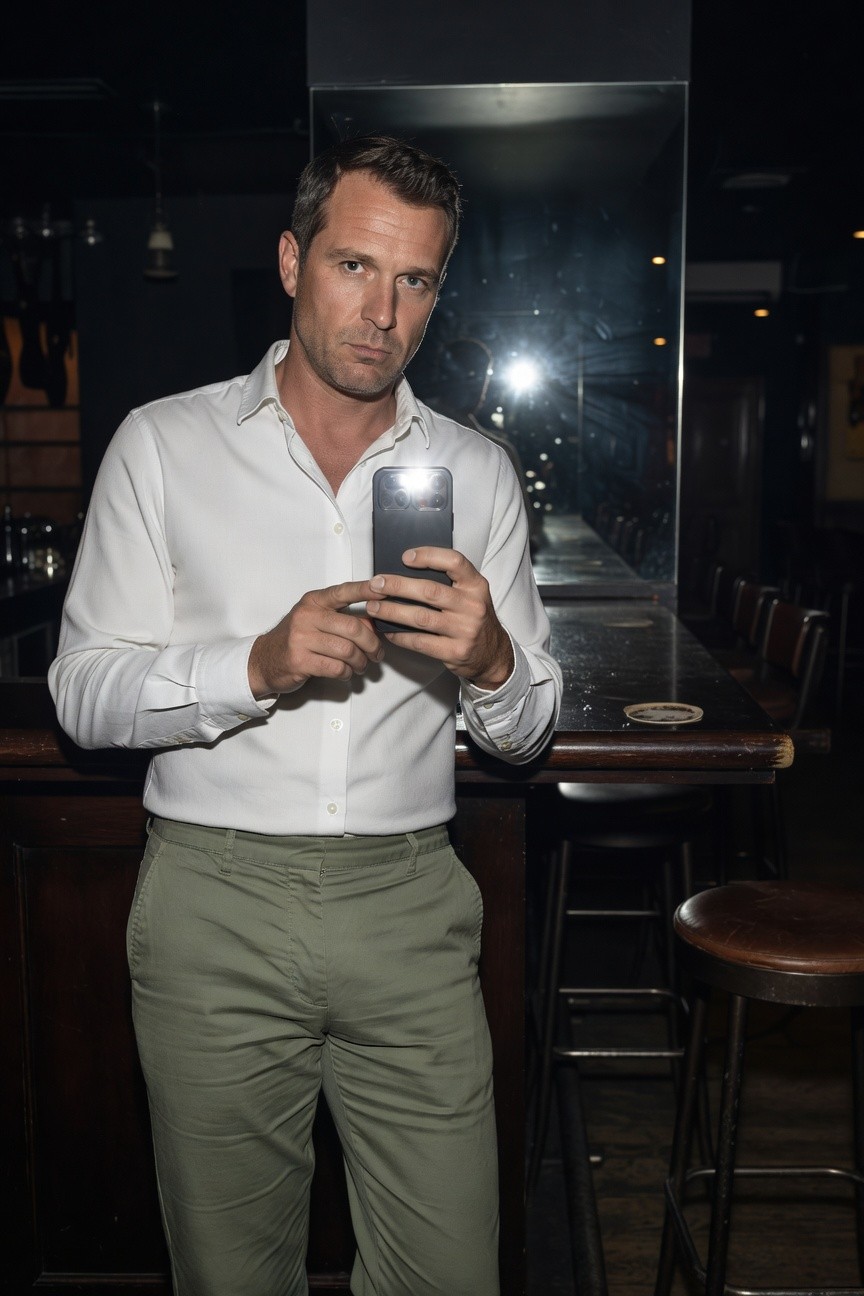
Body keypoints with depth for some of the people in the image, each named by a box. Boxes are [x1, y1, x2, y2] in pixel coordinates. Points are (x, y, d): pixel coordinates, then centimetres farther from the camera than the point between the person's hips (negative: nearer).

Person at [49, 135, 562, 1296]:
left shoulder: (476, 471, 7)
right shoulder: (165, 445, 1)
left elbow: (527, 732, 8)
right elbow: (85, 694, -3)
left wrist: (491, 662, -15)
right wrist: (257, 664, -20)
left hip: (409, 907, 2)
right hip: (216, 904, -1)